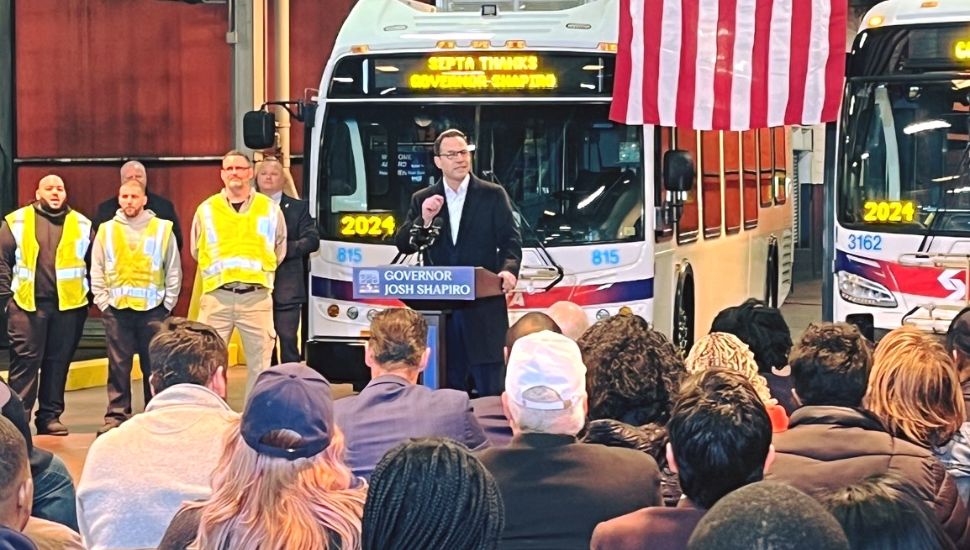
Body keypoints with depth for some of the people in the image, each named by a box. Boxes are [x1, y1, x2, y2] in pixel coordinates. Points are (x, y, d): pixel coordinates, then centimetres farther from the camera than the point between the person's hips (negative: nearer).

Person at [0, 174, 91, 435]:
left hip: (68, 305, 2)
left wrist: (92, 295, 7)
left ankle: (50, 416, 15)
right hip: (27, 304, -2)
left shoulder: (81, 225, 9)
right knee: (25, 360, -3)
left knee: (59, 361, 7)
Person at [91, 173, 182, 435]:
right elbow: (96, 273, 10)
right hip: (116, 309, 1)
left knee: (153, 366, 3)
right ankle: (116, 415, 6)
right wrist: (103, 302, 1)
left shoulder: (162, 229, 4)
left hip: (152, 309, -1)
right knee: (118, 366, 2)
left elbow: (174, 271, 5)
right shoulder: (105, 230, 8)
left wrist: (167, 304, 0)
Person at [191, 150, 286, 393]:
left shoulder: (270, 209, 8)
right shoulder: (206, 210, 9)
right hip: (217, 296, 0)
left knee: (260, 363, 2)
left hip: (256, 297, 0)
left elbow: (278, 252, 17)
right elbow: (197, 251, 20)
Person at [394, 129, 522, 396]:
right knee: (448, 386, 7)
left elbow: (511, 241, 0)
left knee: (490, 388, -2)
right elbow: (403, 245, 5)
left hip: (484, 307, -2)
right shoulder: (422, 200, 12)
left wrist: (509, 269, -20)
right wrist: (423, 220, -13)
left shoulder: (493, 195, 6)